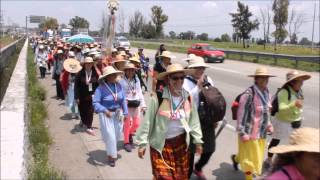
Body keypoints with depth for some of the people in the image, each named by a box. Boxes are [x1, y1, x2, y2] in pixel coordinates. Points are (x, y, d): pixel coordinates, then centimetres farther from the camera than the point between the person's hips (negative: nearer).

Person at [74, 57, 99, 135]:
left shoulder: (95, 74, -3)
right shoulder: (80, 74, -8)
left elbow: (98, 84, 1)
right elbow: (76, 86, -8)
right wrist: (77, 97, -11)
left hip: (92, 95, 1)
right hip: (82, 96, 0)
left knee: (90, 111, -3)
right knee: (82, 110, 14)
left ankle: (89, 127, 8)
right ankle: (83, 121, 45)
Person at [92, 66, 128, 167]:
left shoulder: (119, 86, -5)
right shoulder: (101, 88, -19)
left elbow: (123, 100, 3)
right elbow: (95, 103, -22)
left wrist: (125, 113, 3)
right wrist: (105, 110, -36)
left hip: (118, 114, 5)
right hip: (106, 115, -5)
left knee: (118, 135, 17)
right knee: (110, 136, 0)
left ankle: (110, 148, 48)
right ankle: (111, 156, 19)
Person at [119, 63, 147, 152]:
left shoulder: (137, 80, 6)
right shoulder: (122, 81, -10)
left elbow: (140, 93, 9)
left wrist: (143, 105, 6)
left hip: (136, 104, 5)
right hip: (127, 105, -5)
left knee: (136, 123, 11)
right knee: (127, 124, 2)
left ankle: (130, 134, 41)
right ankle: (126, 142, 18)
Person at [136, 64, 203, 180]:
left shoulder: (187, 97, -3)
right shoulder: (158, 98, -19)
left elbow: (193, 119, 6)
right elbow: (147, 121, -14)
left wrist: (197, 140, 9)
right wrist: (142, 143, -11)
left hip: (181, 142, 5)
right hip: (161, 144, -4)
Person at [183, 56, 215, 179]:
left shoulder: (208, 80, 7)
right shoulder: (186, 81, -11)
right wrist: (198, 86, -25)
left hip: (208, 120, 6)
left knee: (209, 149, 16)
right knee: (191, 150, 6)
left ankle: (198, 168, 43)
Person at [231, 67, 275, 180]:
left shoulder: (266, 93, 3)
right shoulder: (249, 93, -22)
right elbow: (241, 113, -20)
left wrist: (268, 125, 11)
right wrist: (242, 133, -19)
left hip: (261, 132, 8)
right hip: (250, 131, -8)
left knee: (258, 154, 24)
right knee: (250, 157, 8)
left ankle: (236, 158, 51)